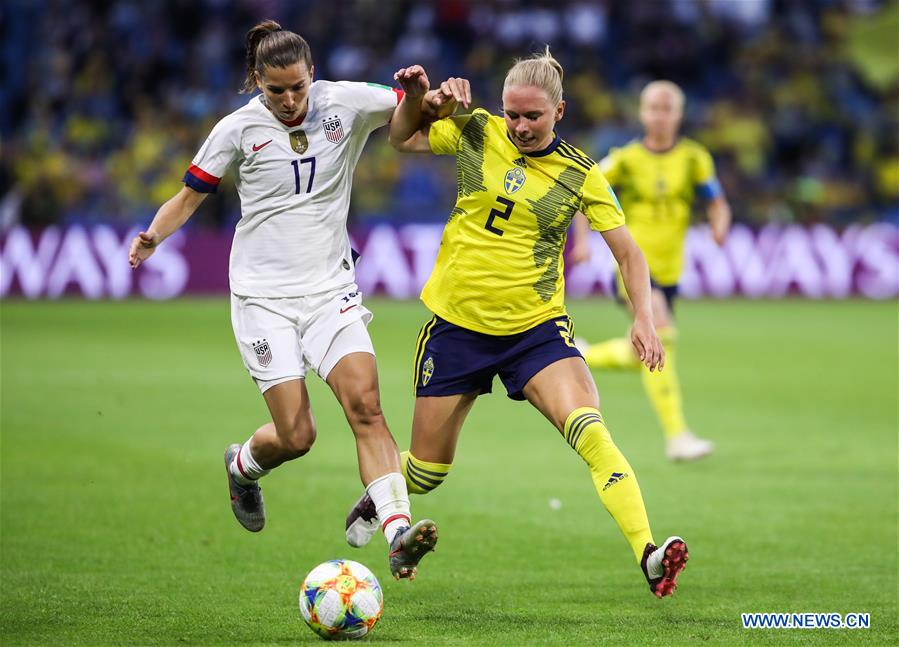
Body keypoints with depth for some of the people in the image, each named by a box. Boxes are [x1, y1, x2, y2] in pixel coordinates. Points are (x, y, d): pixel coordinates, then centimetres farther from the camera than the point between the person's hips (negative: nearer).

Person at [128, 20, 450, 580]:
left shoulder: (344, 103, -2)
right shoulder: (239, 129, -5)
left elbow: (413, 113, 8)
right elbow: (191, 195, 5)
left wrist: (421, 93, -17)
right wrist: (153, 236, -14)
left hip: (331, 288, 2)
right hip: (264, 296, -2)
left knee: (366, 404, -19)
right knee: (296, 436, -6)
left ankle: (398, 534, -25)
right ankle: (243, 465, 30)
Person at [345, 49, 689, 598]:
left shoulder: (580, 175, -4)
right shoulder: (476, 132, -2)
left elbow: (629, 253, 0)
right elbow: (400, 138, 12)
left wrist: (643, 318, -14)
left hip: (536, 330, -1)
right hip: (457, 322, 1)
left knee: (590, 430, -27)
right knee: (427, 472, 11)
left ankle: (649, 555, -36)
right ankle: (376, 497, 47)